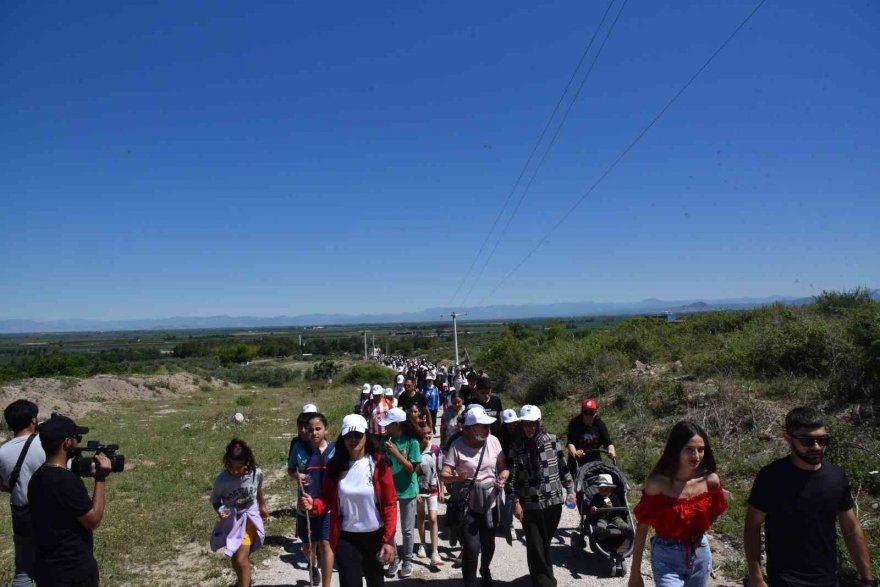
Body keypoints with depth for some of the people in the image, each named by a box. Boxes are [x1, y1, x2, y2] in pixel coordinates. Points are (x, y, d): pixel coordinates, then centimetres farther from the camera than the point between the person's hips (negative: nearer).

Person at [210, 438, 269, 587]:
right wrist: (220, 511, -29)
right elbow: (214, 500, -8)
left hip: (249, 518, -1)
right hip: (231, 520, 1)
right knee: (235, 558, 19)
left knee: (242, 559, -12)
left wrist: (262, 506, 19)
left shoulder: (256, 474, -21)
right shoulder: (222, 480, -26)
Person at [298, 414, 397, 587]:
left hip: (375, 535, 0)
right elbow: (327, 500, 0)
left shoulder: (379, 463, -11)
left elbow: (390, 503, -9)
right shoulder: (335, 464, -5)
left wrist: (388, 539, -13)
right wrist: (313, 505, -22)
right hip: (346, 538, 0)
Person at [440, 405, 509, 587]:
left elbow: (504, 468, 3)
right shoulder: (458, 445, -16)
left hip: (490, 503, 4)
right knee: (471, 549, -8)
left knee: (489, 544, 21)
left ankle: (485, 570, 51)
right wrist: (455, 477, -40)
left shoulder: (493, 441, -5)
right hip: (467, 505, -4)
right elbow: (443, 475, -18)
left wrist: (502, 478, -19)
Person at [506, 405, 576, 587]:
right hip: (529, 504, -1)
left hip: (553, 501, 1)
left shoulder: (552, 440, -3)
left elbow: (563, 467, 4)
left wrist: (570, 490, 1)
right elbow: (512, 477, -3)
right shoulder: (516, 447, -4)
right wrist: (516, 502, -7)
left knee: (545, 542, 15)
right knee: (535, 546, -2)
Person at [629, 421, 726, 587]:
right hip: (667, 558, -4)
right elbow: (642, 529, -12)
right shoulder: (658, 483, -20)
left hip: (701, 556, 4)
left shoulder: (711, 481, -10)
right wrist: (635, 573, -8)